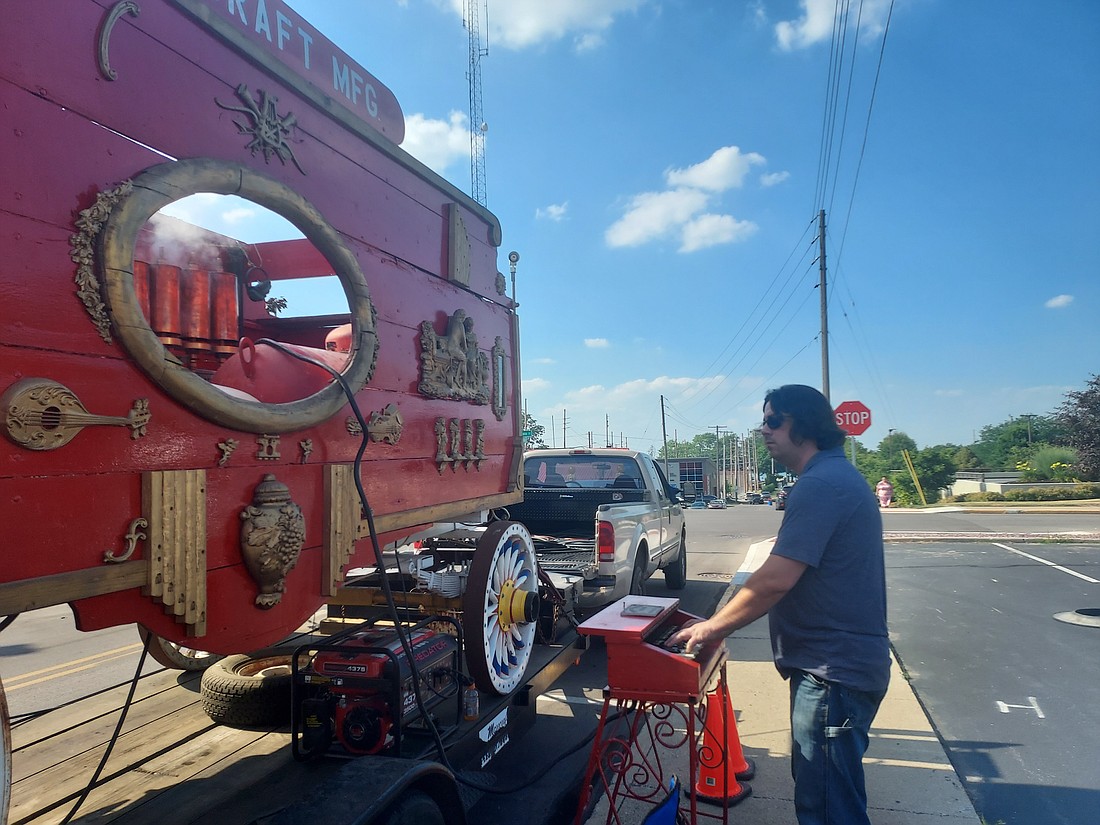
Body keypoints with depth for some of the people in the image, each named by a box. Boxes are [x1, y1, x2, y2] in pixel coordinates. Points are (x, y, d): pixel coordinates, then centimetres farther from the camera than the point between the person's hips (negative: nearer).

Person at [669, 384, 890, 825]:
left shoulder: (820, 484, -21)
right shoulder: (839, 476, 13)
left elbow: (776, 580, -25)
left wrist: (712, 626, -13)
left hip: (833, 671, -11)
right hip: (839, 661, 11)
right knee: (815, 786, 24)